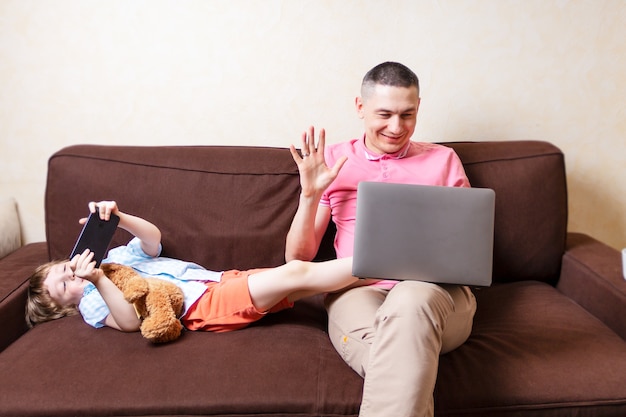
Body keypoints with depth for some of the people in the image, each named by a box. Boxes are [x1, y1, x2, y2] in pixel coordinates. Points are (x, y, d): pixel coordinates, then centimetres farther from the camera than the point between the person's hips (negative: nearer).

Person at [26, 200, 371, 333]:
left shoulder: (113, 256, 24)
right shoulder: (91, 303, 5)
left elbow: (152, 238, 11)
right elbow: (130, 321, -15)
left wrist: (118, 217, -5)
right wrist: (98, 279, -24)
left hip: (220, 279, 7)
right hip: (204, 305, -7)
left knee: (303, 283, -10)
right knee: (294, 273, -21)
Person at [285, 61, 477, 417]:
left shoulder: (443, 159, 18)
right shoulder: (332, 160, 16)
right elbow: (298, 258, 14)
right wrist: (310, 194, -2)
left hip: (435, 288, 1)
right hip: (359, 289, 0)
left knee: (410, 301, -37)